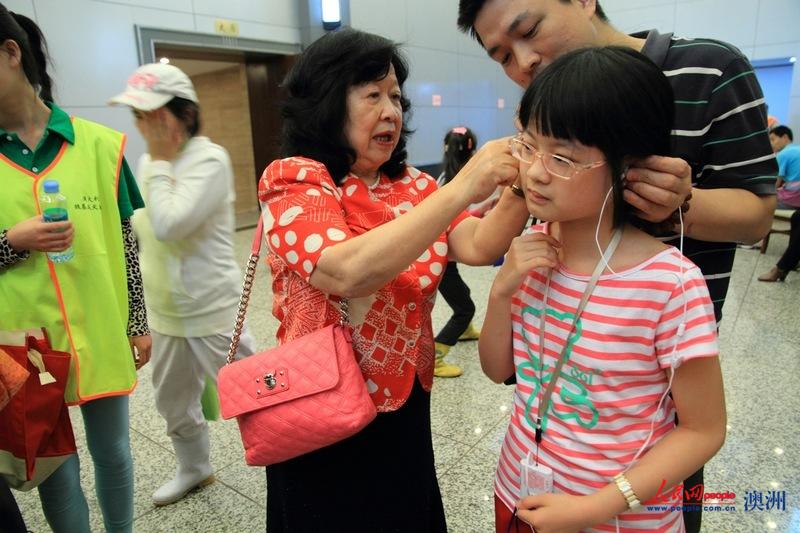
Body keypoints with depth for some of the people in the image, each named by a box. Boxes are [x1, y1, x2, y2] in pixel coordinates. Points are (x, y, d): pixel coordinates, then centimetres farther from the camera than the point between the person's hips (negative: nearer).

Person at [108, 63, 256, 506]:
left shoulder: (209, 159, -19)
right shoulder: (148, 162, 6)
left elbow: (168, 225, -31)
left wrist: (161, 163, -19)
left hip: (212, 312, -8)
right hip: (164, 313, 8)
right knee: (173, 402, 24)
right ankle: (194, 469, 48)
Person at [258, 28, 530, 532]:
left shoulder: (412, 184, 1)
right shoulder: (294, 181, -15)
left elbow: (477, 246, -11)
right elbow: (347, 272, -33)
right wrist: (461, 189, -35)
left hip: (407, 407, 5)